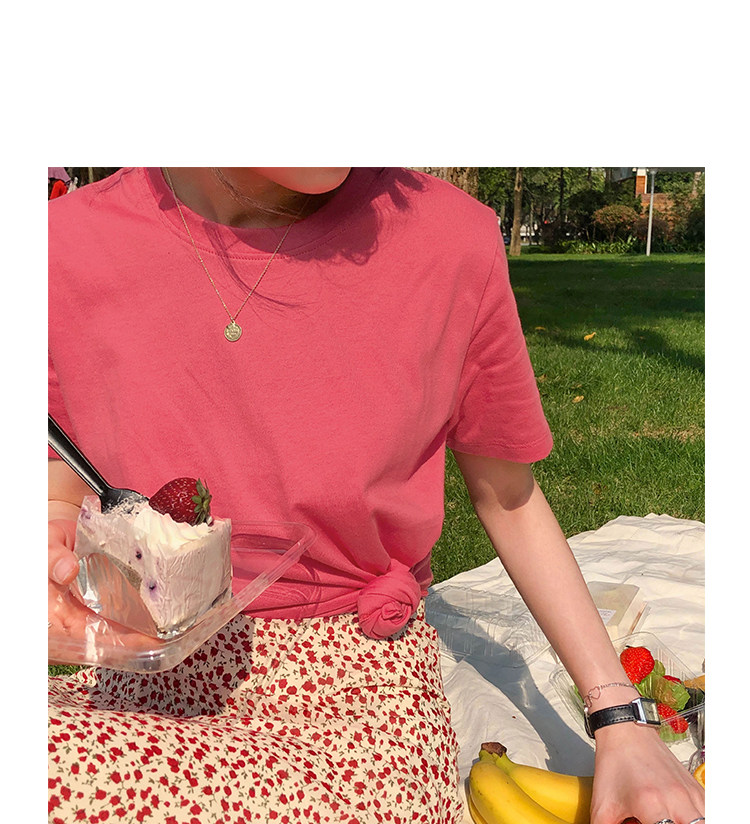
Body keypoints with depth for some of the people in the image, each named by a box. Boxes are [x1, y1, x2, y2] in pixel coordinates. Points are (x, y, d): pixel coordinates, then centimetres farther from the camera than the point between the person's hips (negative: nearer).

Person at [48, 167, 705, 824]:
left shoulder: (451, 241, -11)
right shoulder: (66, 247, -7)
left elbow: (509, 499, 2)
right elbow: (68, 495, 8)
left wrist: (620, 720, 1)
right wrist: (58, 529, -17)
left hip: (360, 693, -2)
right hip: (154, 684, 3)